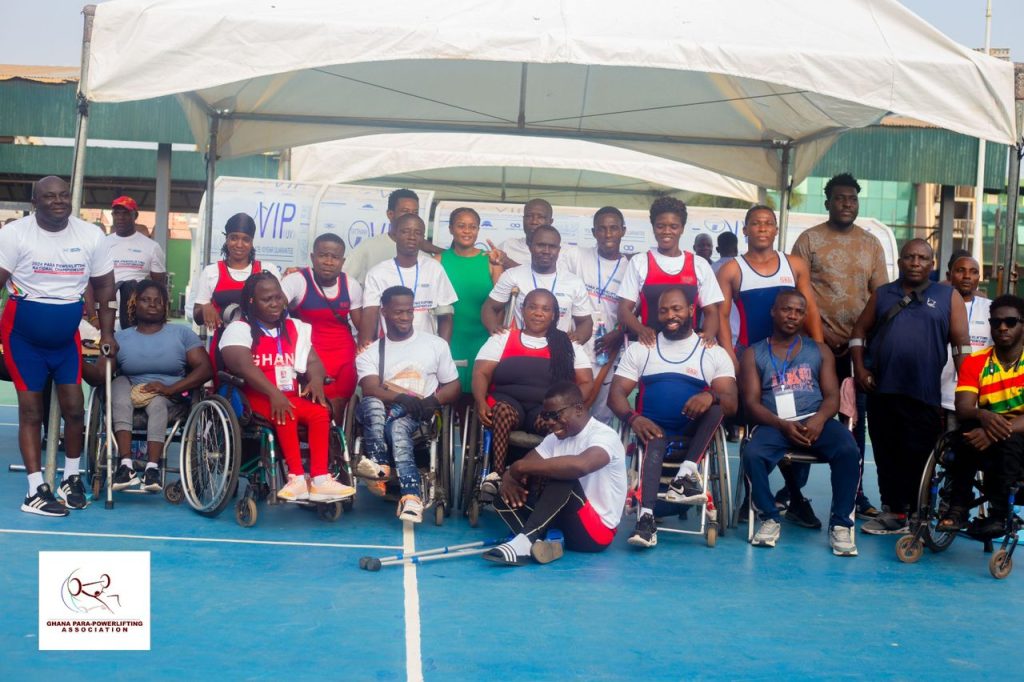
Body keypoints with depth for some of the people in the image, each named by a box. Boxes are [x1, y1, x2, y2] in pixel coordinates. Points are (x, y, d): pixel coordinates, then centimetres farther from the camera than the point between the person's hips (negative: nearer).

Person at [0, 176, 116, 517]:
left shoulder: (91, 235, -3)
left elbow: (104, 286, 6)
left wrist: (107, 333, 3)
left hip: (67, 336, 3)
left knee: (74, 407, 2)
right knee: (31, 411, 1)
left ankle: (72, 478, 20)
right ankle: (36, 490, 6)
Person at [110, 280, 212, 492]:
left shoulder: (182, 333, 7)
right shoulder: (120, 338, 11)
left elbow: (205, 369, -6)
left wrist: (169, 389, -17)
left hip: (170, 402, -1)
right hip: (130, 399, 2)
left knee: (157, 403, -32)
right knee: (119, 383, -28)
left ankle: (152, 468, -43)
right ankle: (126, 464, -39)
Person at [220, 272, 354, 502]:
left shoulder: (296, 328, 18)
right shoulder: (239, 329, 1)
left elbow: (312, 361, 9)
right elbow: (244, 366, -16)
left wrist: (316, 379, -17)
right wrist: (273, 393, -31)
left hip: (291, 398, 5)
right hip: (254, 397, -5)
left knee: (320, 412, -25)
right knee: (285, 414, -35)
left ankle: (320, 479, -30)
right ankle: (297, 478, -33)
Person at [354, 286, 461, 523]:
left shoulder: (435, 345, 15)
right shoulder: (370, 352, 13)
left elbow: (453, 387, 13)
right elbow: (370, 390, -6)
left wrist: (432, 401, -10)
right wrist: (402, 398, -25)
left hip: (418, 415, -1)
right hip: (382, 411, 1)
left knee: (398, 426, -36)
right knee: (372, 404, -36)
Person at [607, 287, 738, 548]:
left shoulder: (714, 353, 7)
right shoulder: (640, 349, 11)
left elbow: (731, 403, -4)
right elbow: (616, 393, 1)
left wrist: (711, 397, -30)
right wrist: (633, 418, -22)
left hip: (695, 435, 1)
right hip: (652, 428, -1)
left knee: (713, 404, -28)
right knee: (654, 442, -36)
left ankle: (687, 473, -36)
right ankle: (646, 517, -50)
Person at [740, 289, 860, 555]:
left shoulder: (819, 351, 19)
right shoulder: (754, 354, 13)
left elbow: (832, 396, 9)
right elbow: (751, 402, 3)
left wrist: (819, 419, -15)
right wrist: (783, 425, -16)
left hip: (815, 420, 1)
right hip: (774, 424, -1)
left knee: (848, 451, -30)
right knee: (752, 455, -33)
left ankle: (841, 524, -16)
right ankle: (770, 518, -9)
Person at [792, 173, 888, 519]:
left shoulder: (871, 243, 11)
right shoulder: (809, 239, 1)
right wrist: (822, 332, -12)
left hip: (860, 345, 3)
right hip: (818, 343, -3)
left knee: (856, 419, 6)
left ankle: (854, 491, 14)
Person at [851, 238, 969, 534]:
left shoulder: (948, 296, 6)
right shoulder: (882, 294, 14)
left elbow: (962, 344, 3)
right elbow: (859, 332, 16)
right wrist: (859, 367, 3)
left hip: (925, 396, -3)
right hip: (882, 391, 3)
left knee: (917, 458, 0)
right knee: (886, 455, 8)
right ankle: (892, 509, 18)